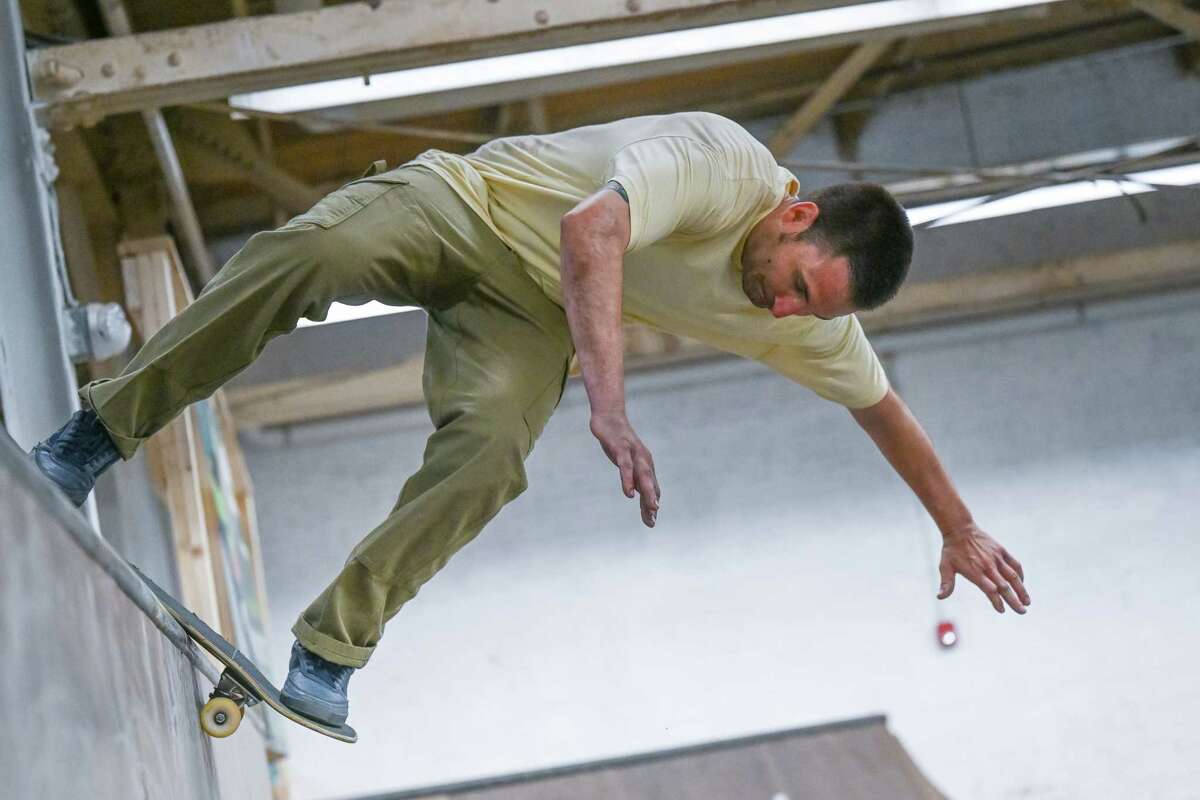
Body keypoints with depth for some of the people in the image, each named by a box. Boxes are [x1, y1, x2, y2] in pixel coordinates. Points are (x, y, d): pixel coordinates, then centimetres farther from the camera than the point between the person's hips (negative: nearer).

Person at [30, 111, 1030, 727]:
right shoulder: (722, 163, -29)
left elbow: (885, 409, 11)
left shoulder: (814, 330, -8)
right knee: (311, 255, -32)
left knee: (487, 455, -27)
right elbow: (592, 231, -44)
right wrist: (610, 407, -51)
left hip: (534, 316, 4)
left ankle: (329, 651, -19)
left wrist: (960, 528, 19)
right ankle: (103, 432, -21)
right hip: (474, 209, -4)